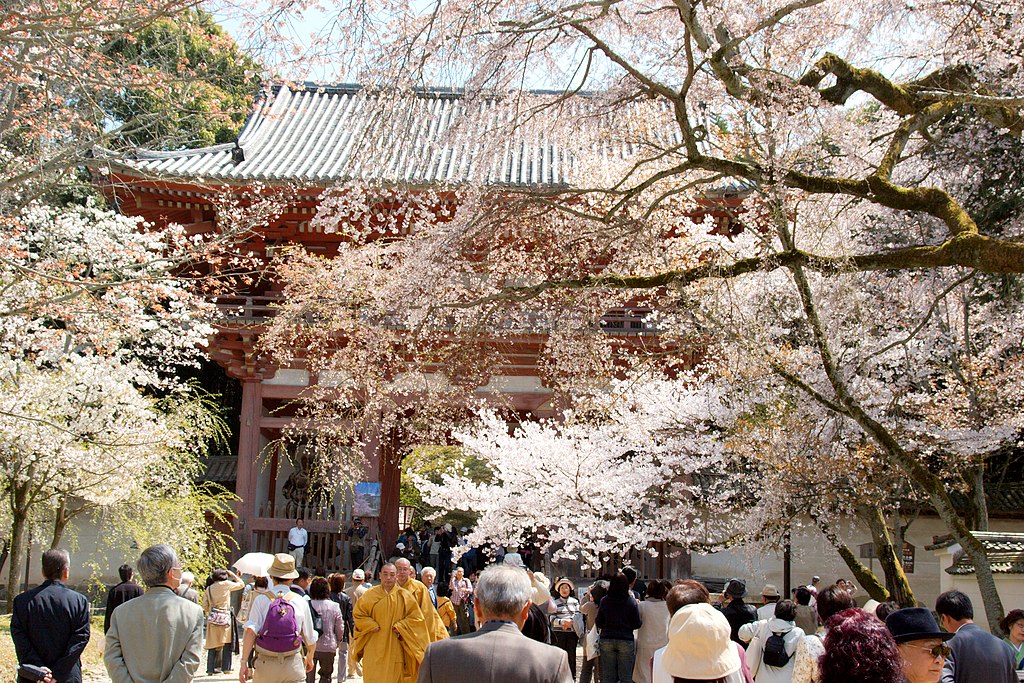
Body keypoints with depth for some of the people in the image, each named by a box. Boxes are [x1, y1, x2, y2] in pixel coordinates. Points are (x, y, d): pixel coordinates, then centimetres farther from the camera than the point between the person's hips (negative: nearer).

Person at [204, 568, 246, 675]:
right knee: (227, 643, 5)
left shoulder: (209, 588, 9)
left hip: (212, 618, 3)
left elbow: (205, 606, 9)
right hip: (225, 617, -3)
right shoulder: (226, 584, -2)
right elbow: (241, 584, 12)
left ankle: (210, 669, 5)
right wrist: (232, 574, 20)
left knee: (213, 645, 6)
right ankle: (226, 667, 4)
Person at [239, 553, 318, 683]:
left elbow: (250, 632, -13)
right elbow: (310, 639, 9)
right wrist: (309, 659, 27)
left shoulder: (261, 600, -2)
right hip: (293, 666, 0)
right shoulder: (301, 602, 2)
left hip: (265, 664, 0)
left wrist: (244, 662, -12)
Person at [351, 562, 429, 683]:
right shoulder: (371, 594, 2)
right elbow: (358, 613, 7)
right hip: (374, 649, 0)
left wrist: (400, 627, -9)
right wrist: (372, 626, -6)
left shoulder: (404, 596, 1)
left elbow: (416, 616, 3)